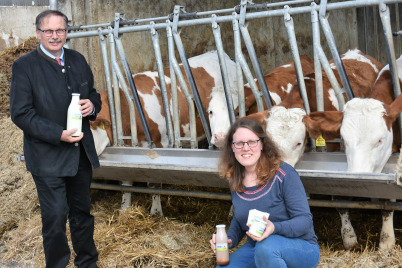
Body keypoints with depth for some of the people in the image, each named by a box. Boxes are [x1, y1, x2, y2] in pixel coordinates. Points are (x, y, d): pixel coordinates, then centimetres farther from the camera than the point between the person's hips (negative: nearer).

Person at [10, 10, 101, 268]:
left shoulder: (78, 60, 7)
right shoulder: (24, 66, -10)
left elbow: (93, 94, 19)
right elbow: (21, 113, -14)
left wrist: (92, 105, -7)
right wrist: (58, 135, -22)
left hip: (82, 153, 6)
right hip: (48, 157, -5)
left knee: (82, 211, 18)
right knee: (55, 217, -2)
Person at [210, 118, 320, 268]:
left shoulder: (284, 174, -17)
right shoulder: (235, 180, 2)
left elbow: (305, 219, -18)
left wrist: (275, 228, -36)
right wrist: (229, 240, -5)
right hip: (256, 248, 6)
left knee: (266, 247, -37)